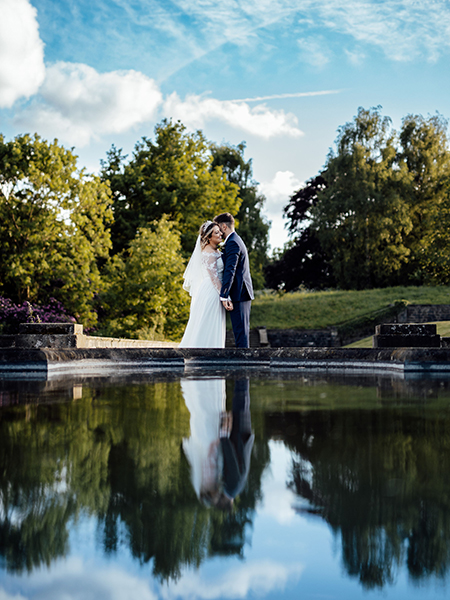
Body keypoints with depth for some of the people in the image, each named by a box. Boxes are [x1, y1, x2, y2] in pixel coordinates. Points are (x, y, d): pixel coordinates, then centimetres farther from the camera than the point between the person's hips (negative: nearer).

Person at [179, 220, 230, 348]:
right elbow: (213, 277, -21)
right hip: (210, 293, -10)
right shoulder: (209, 252, -15)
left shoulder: (215, 251, 15)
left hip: (214, 293, 10)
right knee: (207, 328, -5)